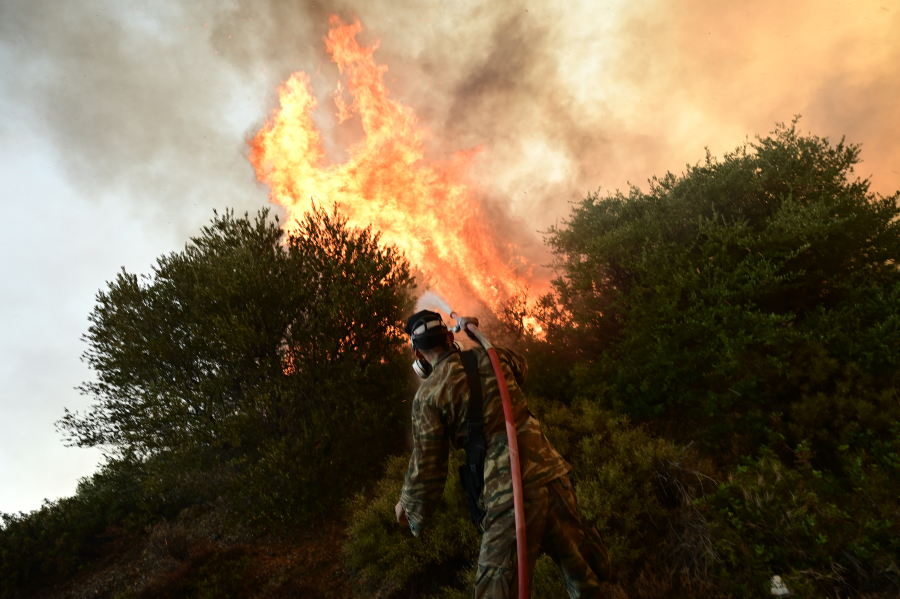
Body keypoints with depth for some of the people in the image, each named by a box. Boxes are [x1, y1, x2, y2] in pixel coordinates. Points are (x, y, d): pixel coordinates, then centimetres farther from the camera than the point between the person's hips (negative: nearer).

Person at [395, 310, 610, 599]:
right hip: (552, 474, 5)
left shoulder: (428, 394, -2)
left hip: (508, 495, -5)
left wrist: (408, 507, 17)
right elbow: (521, 366, 34)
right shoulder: (490, 355, 9)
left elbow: (427, 465, -1)